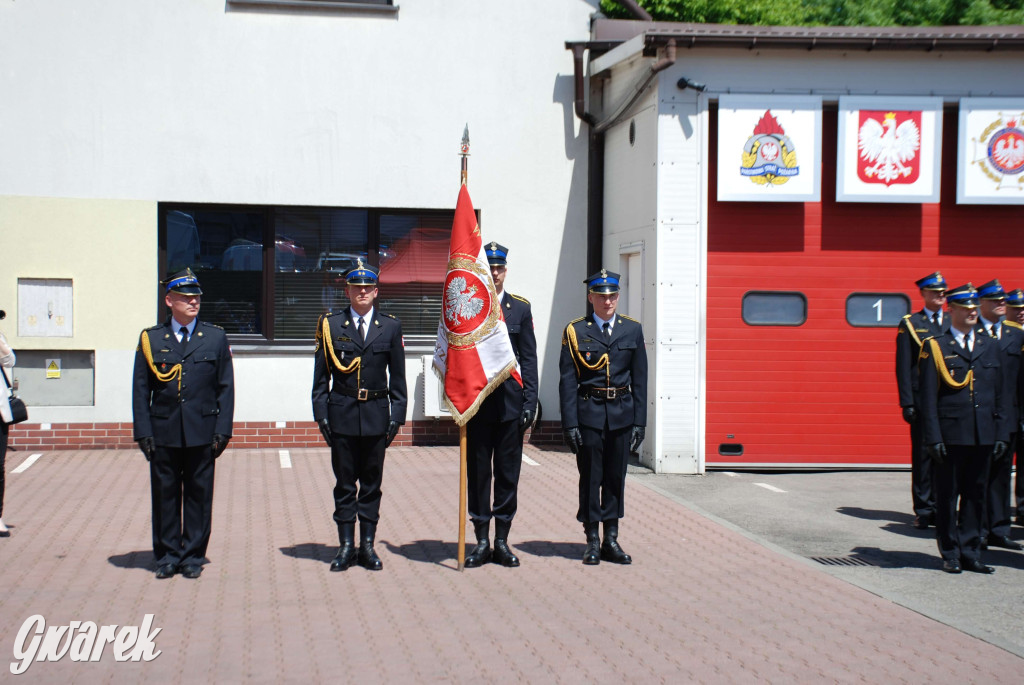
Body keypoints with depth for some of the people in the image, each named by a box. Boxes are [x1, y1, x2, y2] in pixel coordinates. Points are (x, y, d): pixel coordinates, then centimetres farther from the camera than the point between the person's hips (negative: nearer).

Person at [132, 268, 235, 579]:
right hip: (163, 432, 0)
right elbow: (141, 390, 5)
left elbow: (225, 388, 5)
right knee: (164, 495, 6)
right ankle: (167, 556, 17)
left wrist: (222, 431, -3)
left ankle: (193, 556, 15)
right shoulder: (150, 339, 6)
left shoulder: (216, 337, 6)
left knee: (199, 494, 5)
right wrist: (143, 432, -3)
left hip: (202, 432, 0)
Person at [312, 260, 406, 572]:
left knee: (372, 483, 6)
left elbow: (398, 376, 8)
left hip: (376, 414, 1)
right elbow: (321, 376, 5)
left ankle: (367, 545, 14)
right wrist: (321, 414, -2)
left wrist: (396, 416, 1)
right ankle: (346, 546, 12)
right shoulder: (331, 325, 4)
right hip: (342, 414, -1)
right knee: (345, 483, 4)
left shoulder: (390, 326, 7)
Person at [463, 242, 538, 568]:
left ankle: (502, 541, 14)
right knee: (478, 472, 4)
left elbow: (529, 358, 6)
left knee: (508, 473, 5)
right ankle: (482, 541, 13)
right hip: (477, 403, -1)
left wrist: (530, 402, -1)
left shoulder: (521, 307, 7)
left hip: (510, 402, 1)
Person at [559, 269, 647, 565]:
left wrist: (639, 421, 3)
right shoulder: (575, 331, 0)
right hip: (589, 414, -2)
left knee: (616, 477, 7)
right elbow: (567, 382, -2)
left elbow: (640, 380, 8)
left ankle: (611, 540, 16)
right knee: (590, 478, 3)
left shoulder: (632, 330, 7)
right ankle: (592, 542, 11)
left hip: (622, 413, 2)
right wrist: (570, 424, -8)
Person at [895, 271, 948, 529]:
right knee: (923, 455, 1)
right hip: (922, 400, -3)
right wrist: (907, 403, -9)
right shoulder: (909, 324, 2)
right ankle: (924, 510, 8)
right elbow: (903, 367, -2)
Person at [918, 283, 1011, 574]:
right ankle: (950, 554, 14)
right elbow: (928, 397, -4)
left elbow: (1001, 395, 12)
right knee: (947, 496, 4)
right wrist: (934, 438, -11)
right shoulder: (935, 347, -1)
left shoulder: (990, 346, 13)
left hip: (983, 437, 4)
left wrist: (1002, 434, 5)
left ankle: (970, 553, 17)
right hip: (951, 435, -4)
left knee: (975, 495, 9)